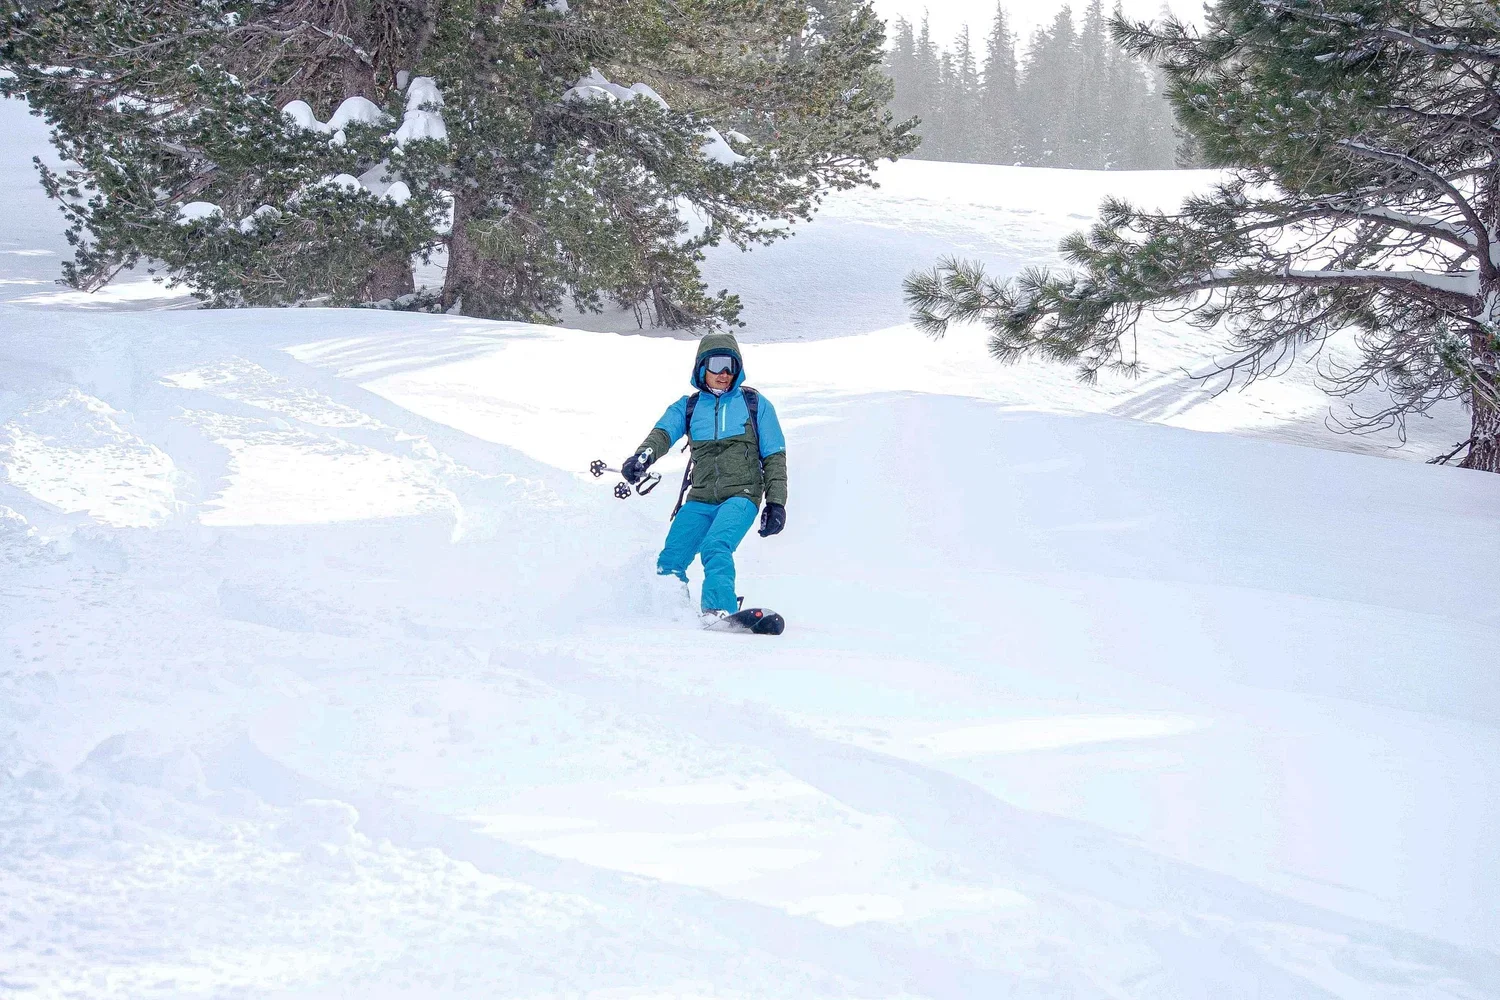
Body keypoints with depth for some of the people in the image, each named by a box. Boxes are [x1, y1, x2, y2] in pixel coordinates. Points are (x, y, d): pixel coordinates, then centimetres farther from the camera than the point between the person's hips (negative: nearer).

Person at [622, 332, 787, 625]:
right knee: (669, 561, -8)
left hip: (741, 496, -4)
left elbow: (774, 456, 9)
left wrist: (776, 502, -1)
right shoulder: (688, 407, 13)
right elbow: (663, 433, -6)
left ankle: (719, 611, -38)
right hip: (700, 500, 4)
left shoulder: (755, 404, 9)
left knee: (715, 547, -30)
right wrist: (642, 457, -28)